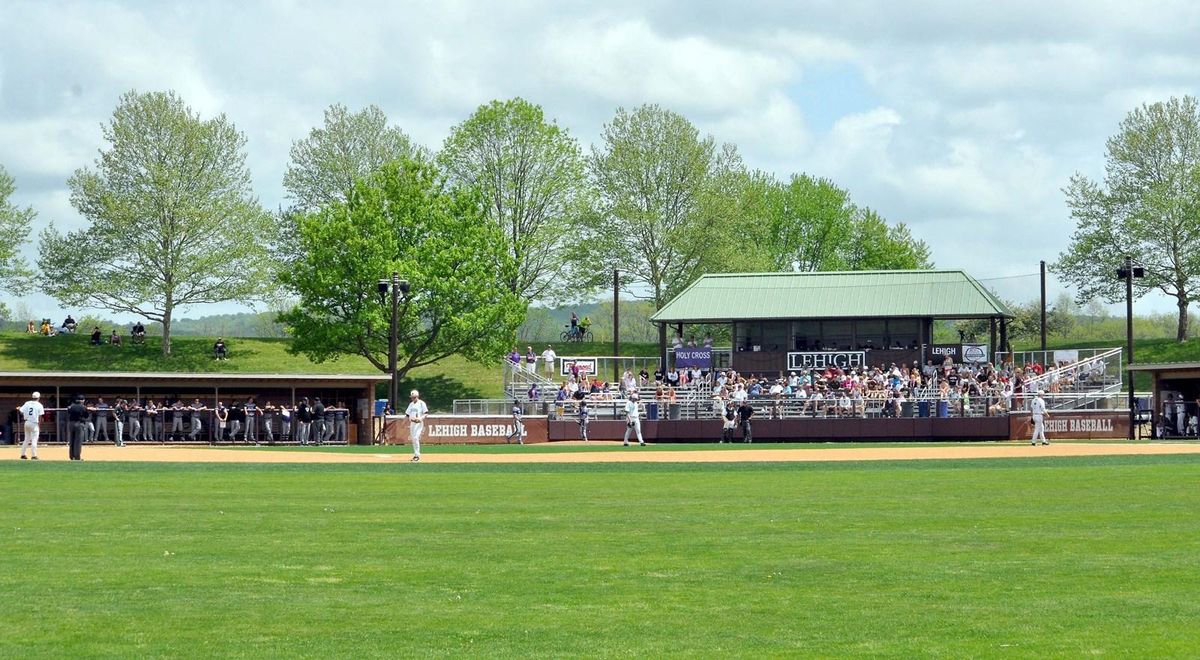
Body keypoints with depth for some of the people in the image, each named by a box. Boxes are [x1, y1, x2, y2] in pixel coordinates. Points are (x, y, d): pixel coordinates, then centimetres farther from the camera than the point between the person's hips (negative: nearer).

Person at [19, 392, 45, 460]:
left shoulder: (27, 403, 3)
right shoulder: (39, 405, -7)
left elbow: (21, 412, -2)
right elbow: (40, 417, -8)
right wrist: (39, 426, -2)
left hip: (27, 423, 4)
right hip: (34, 423, -4)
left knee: (26, 439, 15)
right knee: (34, 440, -1)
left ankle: (23, 454, 15)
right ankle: (34, 455, -4)